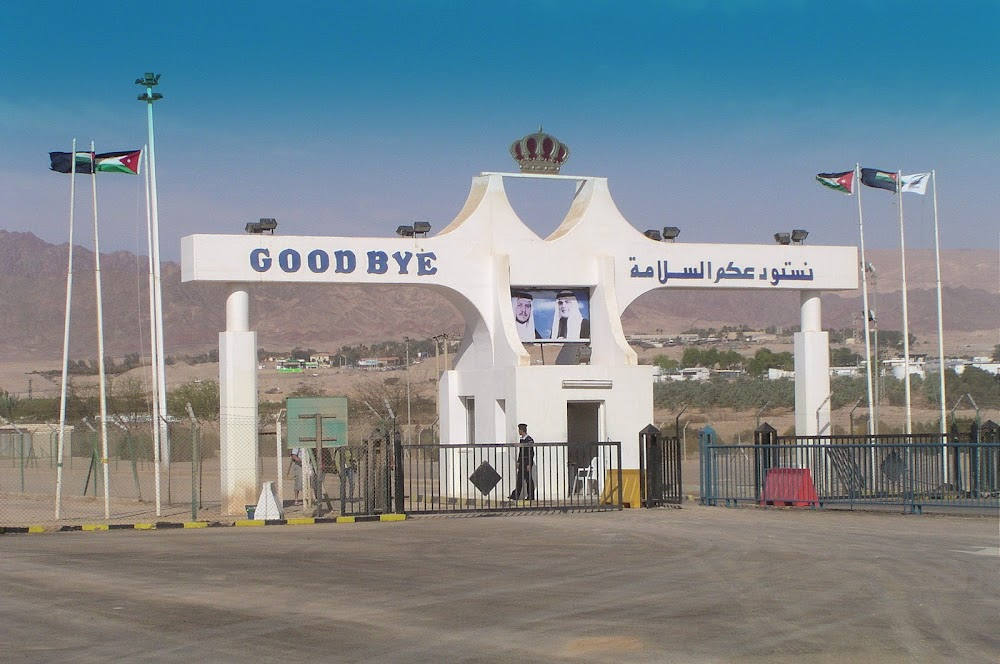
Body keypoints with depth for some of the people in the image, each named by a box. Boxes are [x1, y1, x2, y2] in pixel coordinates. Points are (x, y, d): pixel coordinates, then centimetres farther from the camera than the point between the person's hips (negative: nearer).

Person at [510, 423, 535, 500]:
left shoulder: (529, 440, -14)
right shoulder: (521, 440, 12)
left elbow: (531, 453, -16)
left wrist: (529, 464, -18)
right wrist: (518, 462, 15)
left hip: (527, 462, -8)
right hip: (522, 462, 8)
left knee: (528, 479, -1)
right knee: (519, 479, 6)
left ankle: (531, 496, 6)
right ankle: (515, 496, 6)